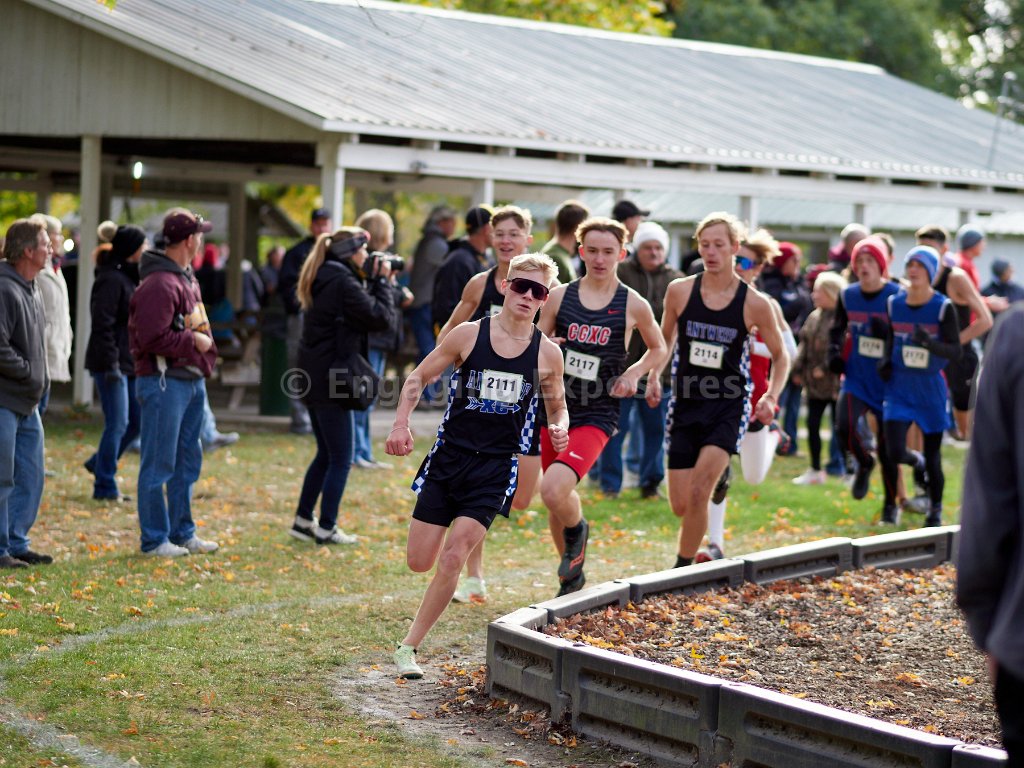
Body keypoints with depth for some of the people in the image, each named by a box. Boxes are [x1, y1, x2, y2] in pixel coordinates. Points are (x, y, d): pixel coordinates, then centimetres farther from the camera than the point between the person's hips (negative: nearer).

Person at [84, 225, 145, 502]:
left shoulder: (129, 278, 16)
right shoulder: (111, 279, -15)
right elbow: (103, 325, -20)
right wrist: (112, 364, -22)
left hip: (129, 362, 9)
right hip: (112, 363, -9)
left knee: (139, 420, 10)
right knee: (117, 424, -6)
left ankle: (99, 463, 26)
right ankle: (105, 486, 2)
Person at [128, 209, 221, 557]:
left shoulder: (186, 278, 14)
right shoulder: (159, 284, -18)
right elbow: (153, 338, -24)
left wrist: (206, 353, 11)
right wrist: (193, 343, -14)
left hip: (192, 380, 10)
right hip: (163, 382, -10)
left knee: (188, 461, 17)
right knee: (159, 464, -2)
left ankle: (182, 532, 27)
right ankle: (155, 539, 4)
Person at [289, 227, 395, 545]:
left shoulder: (323, 280, 12)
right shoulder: (344, 283, -17)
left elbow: (361, 306, 17)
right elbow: (381, 317, -17)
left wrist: (373, 281, 9)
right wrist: (382, 281, -6)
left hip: (314, 379, 10)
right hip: (331, 380, -10)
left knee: (326, 454, 18)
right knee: (340, 458, 0)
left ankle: (303, 520, 21)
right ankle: (326, 528, 3)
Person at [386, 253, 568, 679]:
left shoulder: (547, 353, 1)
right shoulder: (469, 335, -3)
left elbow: (557, 408, 16)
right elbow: (418, 377, 5)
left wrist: (559, 429, -8)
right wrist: (401, 424, -11)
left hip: (496, 468, -1)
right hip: (449, 457, 1)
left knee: (452, 558, -14)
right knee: (419, 562, 2)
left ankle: (408, 648, -1)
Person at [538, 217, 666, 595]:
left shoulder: (633, 305, -2)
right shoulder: (560, 296, 2)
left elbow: (658, 349, 14)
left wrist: (634, 372, -4)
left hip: (595, 417, -3)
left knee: (554, 490, -24)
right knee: (556, 498, 11)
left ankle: (577, 530, 10)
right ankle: (571, 576, 34)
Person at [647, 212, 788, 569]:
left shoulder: (755, 304, -6)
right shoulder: (679, 291, -1)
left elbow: (780, 356, 7)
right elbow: (665, 339, 16)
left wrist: (771, 397, -8)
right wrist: (654, 377, 0)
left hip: (729, 406, -3)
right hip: (686, 404, 3)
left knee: (698, 492, -19)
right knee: (680, 505, 2)